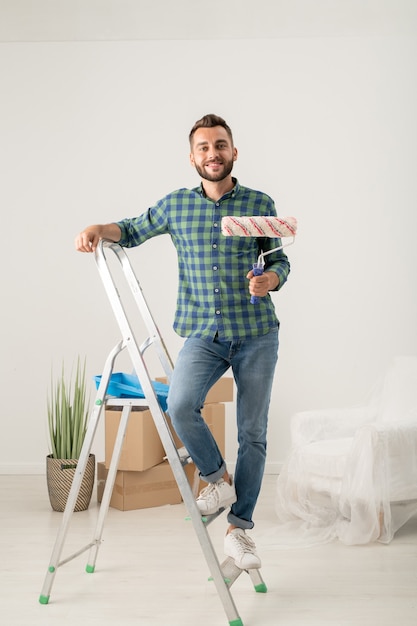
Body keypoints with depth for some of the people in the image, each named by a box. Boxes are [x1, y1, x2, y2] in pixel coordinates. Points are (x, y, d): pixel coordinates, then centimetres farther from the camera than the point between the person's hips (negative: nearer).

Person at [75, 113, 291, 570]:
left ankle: (239, 529, 18)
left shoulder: (260, 204, 3)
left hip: (257, 333, 0)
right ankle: (216, 478, 3)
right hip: (203, 332, 0)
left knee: (253, 433, 3)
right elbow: (133, 231, 21)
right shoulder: (175, 205, 7)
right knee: (180, 404, -25)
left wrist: (270, 279, -14)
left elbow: (280, 261, 9)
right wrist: (97, 229, 1)